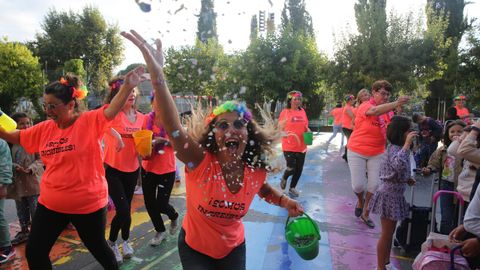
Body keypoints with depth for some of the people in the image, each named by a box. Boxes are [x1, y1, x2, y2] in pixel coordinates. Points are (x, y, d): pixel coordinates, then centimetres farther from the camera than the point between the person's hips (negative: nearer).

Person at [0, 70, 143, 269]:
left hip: (88, 204, -5)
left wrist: (128, 86, -47)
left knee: (97, 247, 16)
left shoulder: (90, 121, -14)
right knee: (34, 252, 15)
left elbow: (111, 110, -31)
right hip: (50, 204, 6)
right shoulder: (44, 128, 3)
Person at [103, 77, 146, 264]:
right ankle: (112, 242, 21)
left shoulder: (140, 117, 3)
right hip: (112, 168, -5)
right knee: (122, 210, -8)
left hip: (132, 169, 5)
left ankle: (125, 240, 40)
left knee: (127, 208, 16)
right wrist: (116, 135, -43)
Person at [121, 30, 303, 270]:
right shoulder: (201, 162, -29)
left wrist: (284, 201, -10)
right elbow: (173, 128, -47)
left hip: (233, 249, 3)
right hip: (195, 248, -3)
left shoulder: (256, 171, -17)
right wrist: (158, 74, -59)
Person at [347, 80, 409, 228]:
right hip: (357, 151, -4)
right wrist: (396, 103, -51)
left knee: (374, 185, 4)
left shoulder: (387, 111, 1)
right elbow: (375, 111, -41)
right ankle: (360, 200, 34)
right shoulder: (365, 106, -17)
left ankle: (366, 214, 25)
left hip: (377, 153, 5)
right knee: (358, 185, -3)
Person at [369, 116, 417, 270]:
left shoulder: (397, 148, 8)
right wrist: (407, 144, -39)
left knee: (390, 232, 22)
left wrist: (407, 179, 5)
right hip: (389, 196, -10)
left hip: (394, 195, 10)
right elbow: (399, 165, -46)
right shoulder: (394, 149, -21)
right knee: (386, 234, 3)